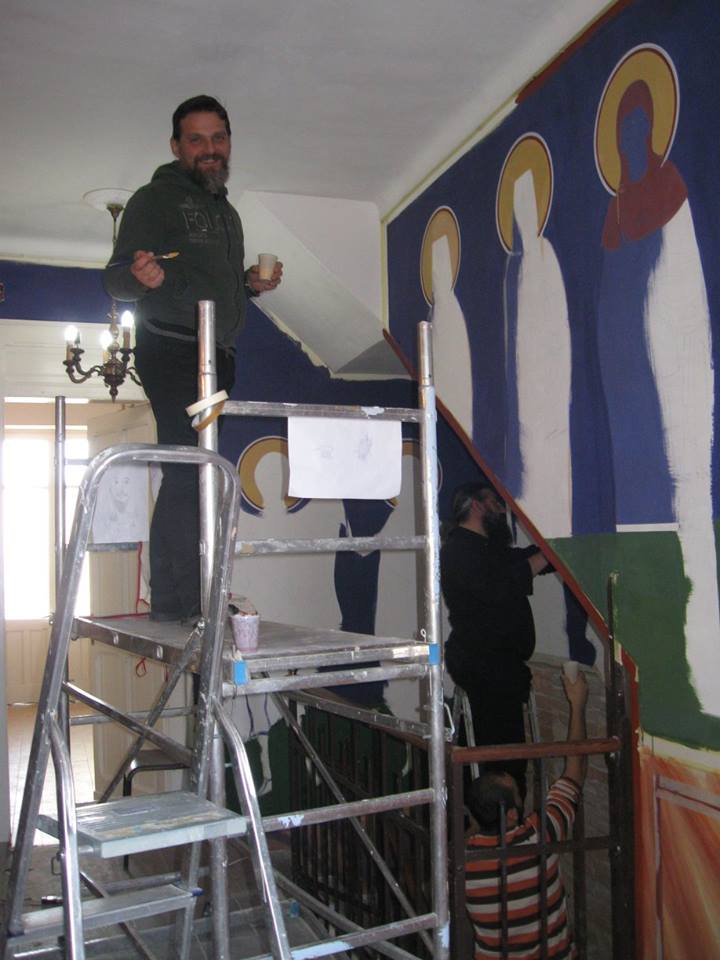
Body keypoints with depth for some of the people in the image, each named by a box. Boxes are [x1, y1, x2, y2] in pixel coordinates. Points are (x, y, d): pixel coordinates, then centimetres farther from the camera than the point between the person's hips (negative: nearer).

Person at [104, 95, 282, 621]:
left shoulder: (226, 212, 25)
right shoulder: (156, 199, 0)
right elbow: (116, 279, -7)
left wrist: (251, 283, 12)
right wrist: (142, 276, -30)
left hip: (217, 357, 8)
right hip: (171, 350, -8)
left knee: (191, 477, 7)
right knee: (188, 473, -14)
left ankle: (177, 600, 11)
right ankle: (179, 600, -11)